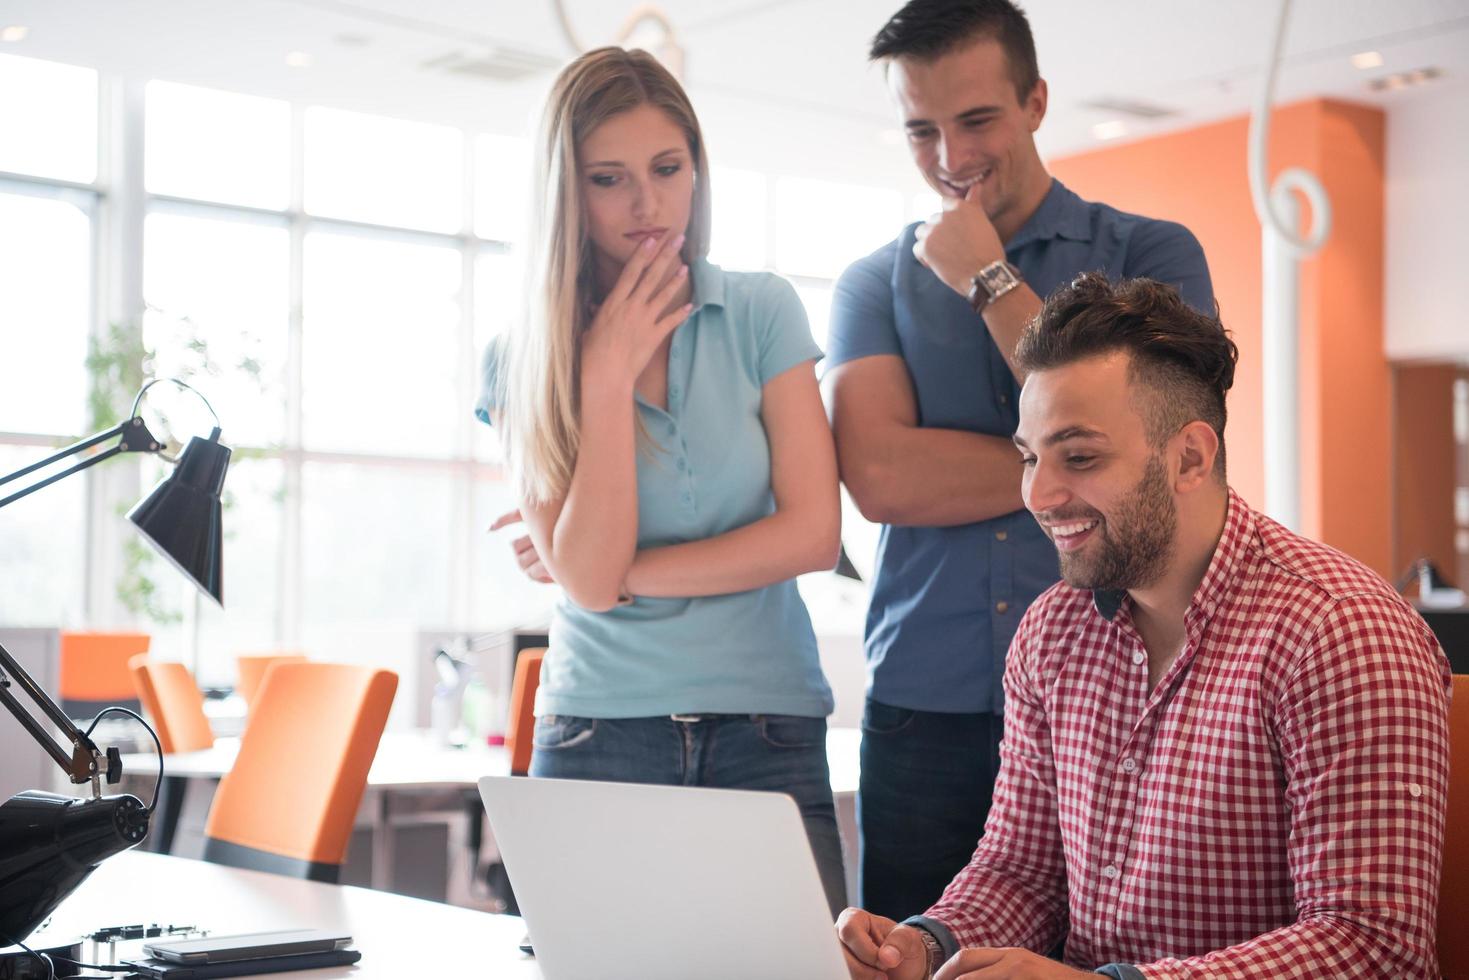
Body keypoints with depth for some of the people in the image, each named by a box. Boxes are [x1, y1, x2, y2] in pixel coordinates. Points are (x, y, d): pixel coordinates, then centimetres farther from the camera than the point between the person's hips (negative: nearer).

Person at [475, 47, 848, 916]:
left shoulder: (763, 314, 3)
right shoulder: (524, 360, 1)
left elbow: (813, 532, -5)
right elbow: (584, 577, -10)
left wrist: (627, 573, -6)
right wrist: (609, 377, -12)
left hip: (769, 735, 1)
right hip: (599, 743, 0)